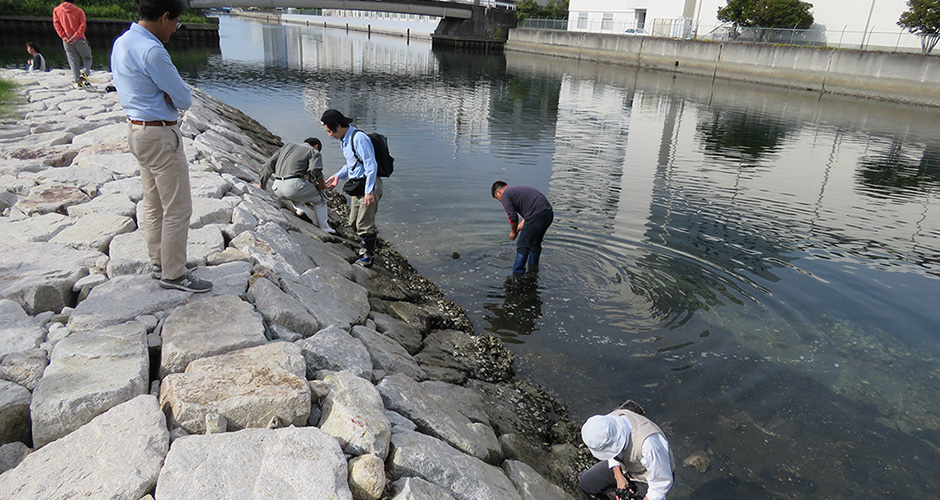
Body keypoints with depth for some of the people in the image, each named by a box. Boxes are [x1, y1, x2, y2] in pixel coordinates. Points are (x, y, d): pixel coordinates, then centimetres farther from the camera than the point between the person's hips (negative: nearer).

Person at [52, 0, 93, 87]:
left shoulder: (56, 10, 8)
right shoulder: (79, 11, 2)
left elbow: (56, 24, -1)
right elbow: (82, 25, -9)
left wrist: (64, 37, -5)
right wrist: (75, 37, -12)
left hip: (66, 41, 2)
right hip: (79, 40, -2)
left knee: (73, 61, 6)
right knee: (87, 58, 12)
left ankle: (78, 81, -1)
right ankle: (84, 73, -14)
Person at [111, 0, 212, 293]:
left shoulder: (121, 43, 9)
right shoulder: (152, 51, -21)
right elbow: (185, 100, -17)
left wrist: (166, 95, -4)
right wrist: (175, 97, 3)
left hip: (136, 130, 10)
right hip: (160, 136, -10)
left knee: (154, 203, 19)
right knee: (178, 208, -2)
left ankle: (158, 262, 31)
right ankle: (173, 274, 6)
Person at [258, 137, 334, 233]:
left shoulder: (287, 147, 27)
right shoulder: (314, 152, 11)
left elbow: (268, 166, 23)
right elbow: (315, 170, -12)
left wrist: (262, 185, 32)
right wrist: (322, 184, 6)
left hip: (278, 190, 5)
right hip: (294, 185, -5)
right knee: (319, 198, 21)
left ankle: (300, 208, 14)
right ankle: (324, 229, 24)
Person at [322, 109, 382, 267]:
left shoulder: (359, 138, -19)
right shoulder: (344, 139, 11)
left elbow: (371, 165, -22)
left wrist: (369, 191, -24)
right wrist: (339, 175, 13)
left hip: (368, 184, -9)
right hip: (356, 185, 9)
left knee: (364, 223, -3)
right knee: (353, 223, 12)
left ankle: (368, 255, 15)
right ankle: (373, 238, 34)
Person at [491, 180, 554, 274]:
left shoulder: (505, 195, 3)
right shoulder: (517, 189, 30)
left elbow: (513, 217, -3)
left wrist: (513, 233, 13)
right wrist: (520, 226, 27)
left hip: (537, 215, -9)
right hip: (549, 213, 9)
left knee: (522, 245, 1)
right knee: (535, 243, 25)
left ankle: (517, 273, 5)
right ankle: (533, 269, 38)